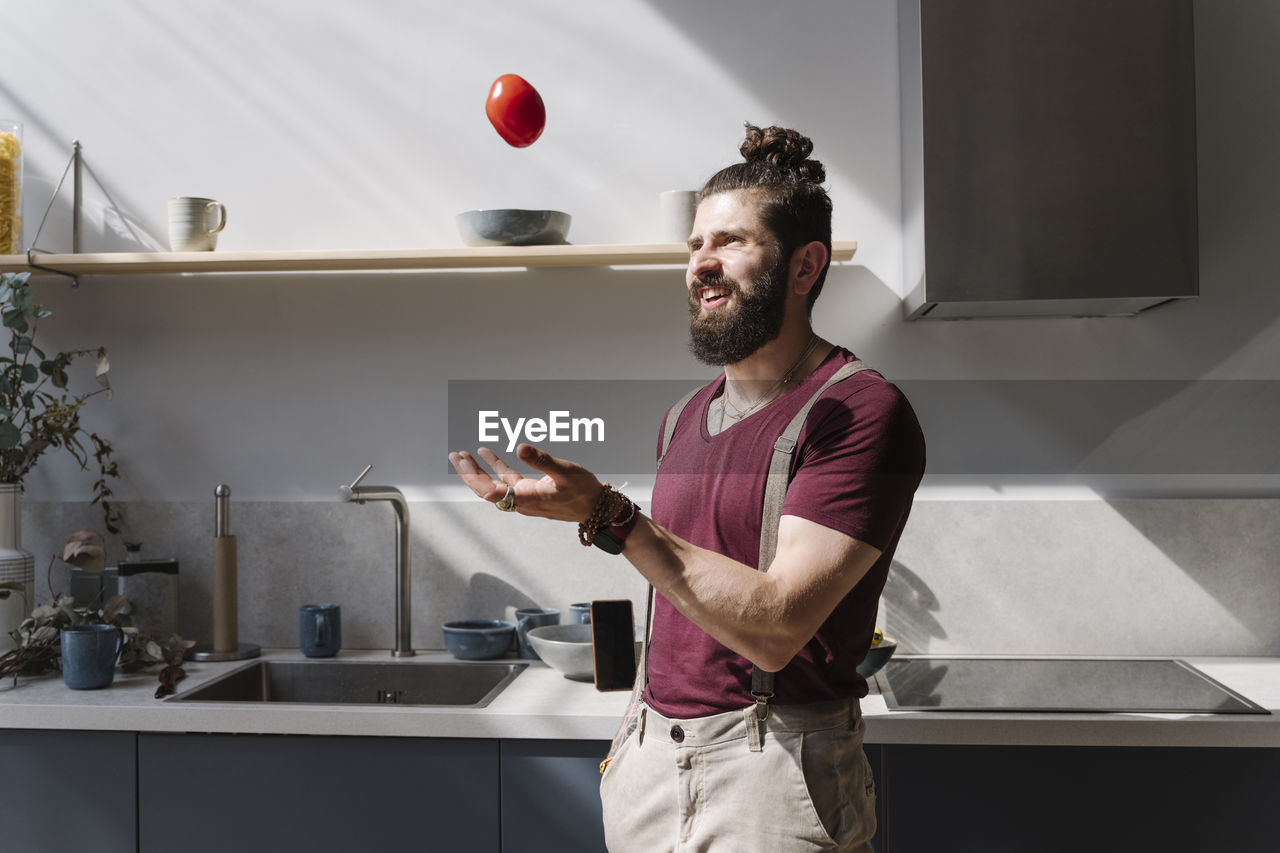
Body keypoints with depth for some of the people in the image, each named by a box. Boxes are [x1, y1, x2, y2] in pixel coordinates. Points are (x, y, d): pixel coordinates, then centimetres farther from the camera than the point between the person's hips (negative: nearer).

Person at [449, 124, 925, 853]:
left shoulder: (862, 411, -14)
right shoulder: (685, 418, 10)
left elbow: (775, 626, -22)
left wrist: (609, 518, -26)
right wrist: (636, 738, 16)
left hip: (772, 766, -6)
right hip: (652, 761, 7)